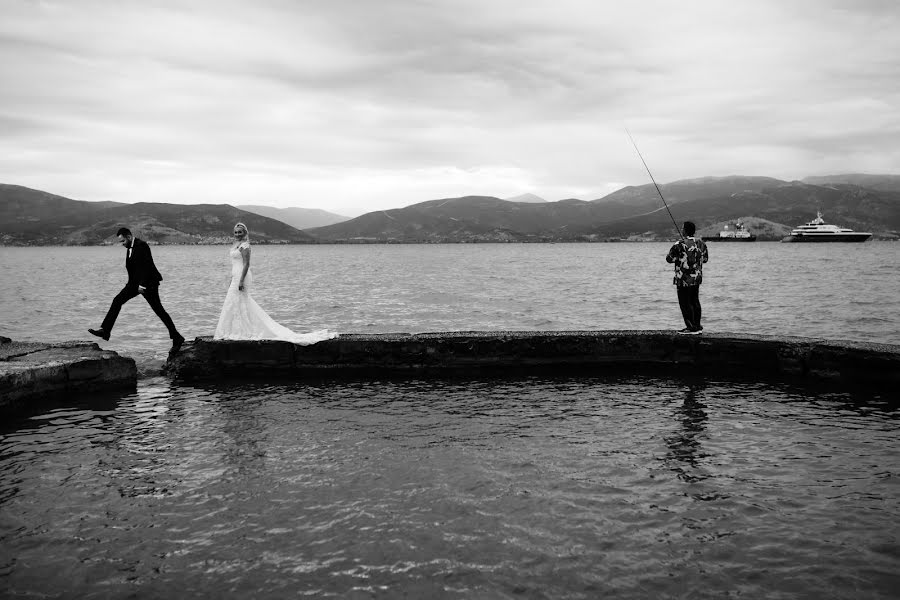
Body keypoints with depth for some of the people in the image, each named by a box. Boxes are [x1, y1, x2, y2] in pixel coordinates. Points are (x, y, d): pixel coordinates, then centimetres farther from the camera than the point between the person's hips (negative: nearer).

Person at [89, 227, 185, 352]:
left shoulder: (142, 245, -16)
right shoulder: (129, 248, 12)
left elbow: (147, 266, -21)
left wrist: (142, 285, -23)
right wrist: (132, 284, 17)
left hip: (148, 282, -9)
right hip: (135, 282, 9)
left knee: (158, 310, -7)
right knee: (117, 301, 0)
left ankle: (177, 338, -2)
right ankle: (105, 331, 0)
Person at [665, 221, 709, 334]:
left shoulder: (680, 245, -17)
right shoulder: (701, 243, 3)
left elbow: (669, 259, -9)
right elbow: (705, 258, 15)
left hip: (684, 280, -7)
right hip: (697, 278, 7)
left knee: (685, 303, 0)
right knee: (695, 301, 15)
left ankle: (691, 327, 1)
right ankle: (697, 326, 22)